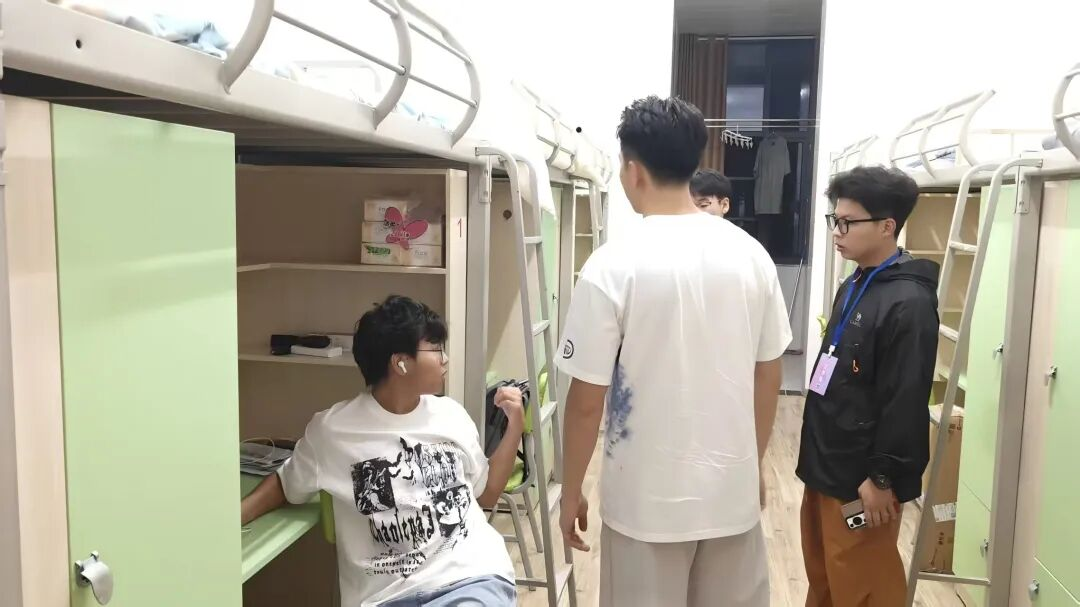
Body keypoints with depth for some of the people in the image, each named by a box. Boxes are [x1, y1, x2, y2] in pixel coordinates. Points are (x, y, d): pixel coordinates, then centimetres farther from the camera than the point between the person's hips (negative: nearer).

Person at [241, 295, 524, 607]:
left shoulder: (451, 415, 10)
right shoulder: (331, 430, 1)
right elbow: (285, 484, 17)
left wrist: (515, 425, 12)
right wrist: (229, 518, 0)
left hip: (472, 578, 1)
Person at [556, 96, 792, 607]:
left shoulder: (613, 266, -17)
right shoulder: (751, 254, -4)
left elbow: (587, 400, -13)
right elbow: (768, 377, 5)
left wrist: (571, 492, 1)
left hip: (648, 499, -4)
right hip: (733, 491, 4)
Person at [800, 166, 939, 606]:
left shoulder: (908, 302, -19)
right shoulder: (854, 287, 11)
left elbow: (906, 402, -21)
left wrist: (882, 477, -17)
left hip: (860, 478, -9)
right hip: (827, 467, 9)